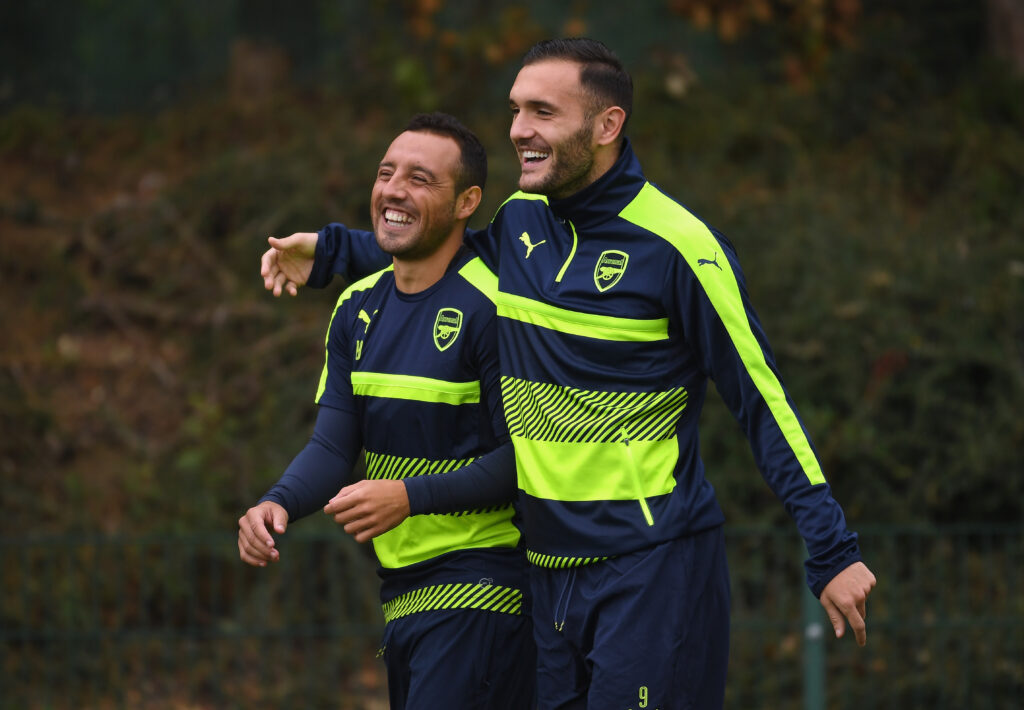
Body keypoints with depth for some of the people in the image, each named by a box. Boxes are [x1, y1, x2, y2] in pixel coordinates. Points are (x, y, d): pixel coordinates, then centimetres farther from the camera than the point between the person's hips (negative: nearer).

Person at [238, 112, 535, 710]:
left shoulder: (490, 308, -14)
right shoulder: (359, 309, 11)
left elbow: (522, 458, -16)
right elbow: (333, 447, 7)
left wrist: (412, 495, -23)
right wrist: (278, 504, -12)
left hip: (480, 591, -8)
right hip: (400, 591, 8)